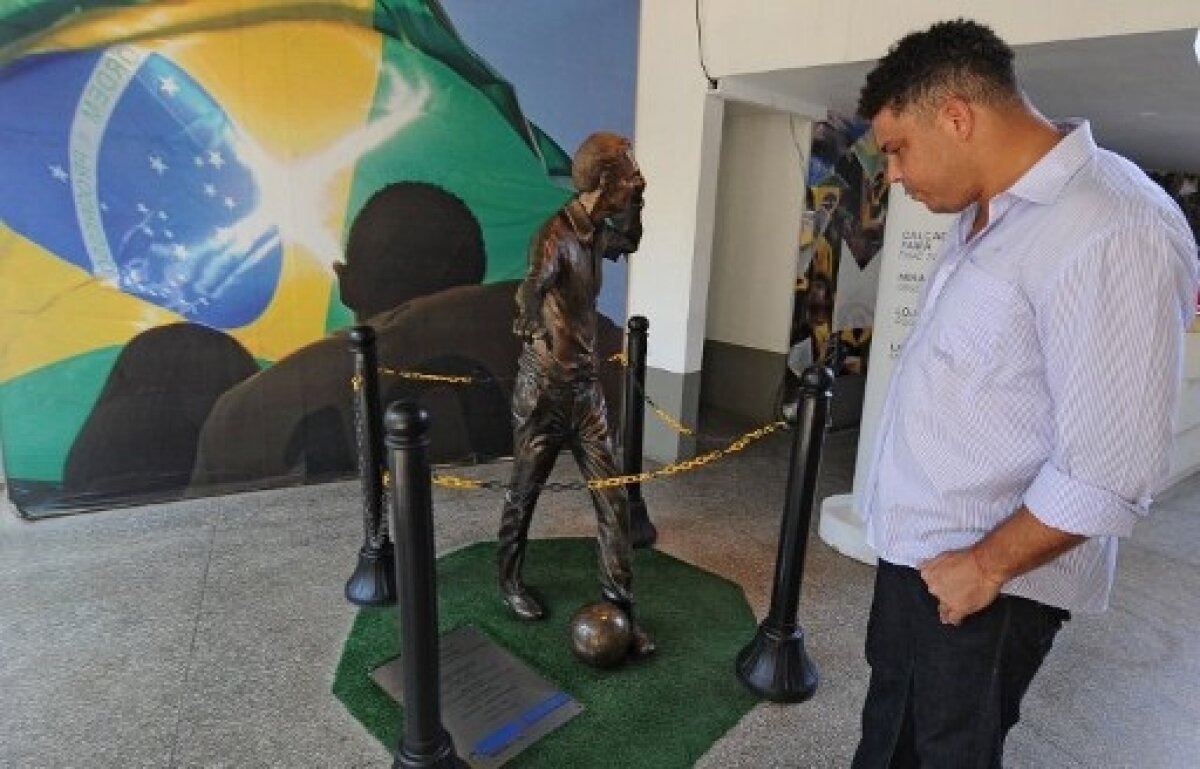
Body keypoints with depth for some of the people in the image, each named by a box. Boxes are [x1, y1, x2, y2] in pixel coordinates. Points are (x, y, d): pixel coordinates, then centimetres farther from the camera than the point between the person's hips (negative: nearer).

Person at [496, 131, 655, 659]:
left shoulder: (596, 232, 5)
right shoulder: (556, 235, -21)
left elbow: (630, 242, 24)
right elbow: (529, 294, -34)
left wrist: (636, 203, 10)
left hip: (587, 386, 7)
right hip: (544, 390, -7)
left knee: (613, 499, 6)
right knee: (524, 492, 14)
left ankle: (620, 605, 17)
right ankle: (509, 581, 38)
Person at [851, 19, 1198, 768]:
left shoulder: (1112, 231, -25)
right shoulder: (981, 213, 5)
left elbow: (1110, 472, -26)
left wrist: (986, 566, -16)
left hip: (992, 574, -8)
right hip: (913, 546, 8)